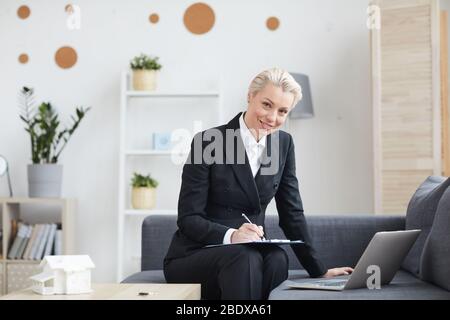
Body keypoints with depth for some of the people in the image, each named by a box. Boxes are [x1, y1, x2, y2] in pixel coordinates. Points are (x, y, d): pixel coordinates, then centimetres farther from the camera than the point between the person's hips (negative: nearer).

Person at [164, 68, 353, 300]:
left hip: (250, 252, 4)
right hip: (193, 256, -4)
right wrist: (231, 235, -31)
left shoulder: (283, 143, 5)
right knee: (246, 258, -36)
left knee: (277, 258, -31)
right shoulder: (207, 142, -11)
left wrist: (319, 270, 10)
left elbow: (292, 213, 10)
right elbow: (188, 218, -12)